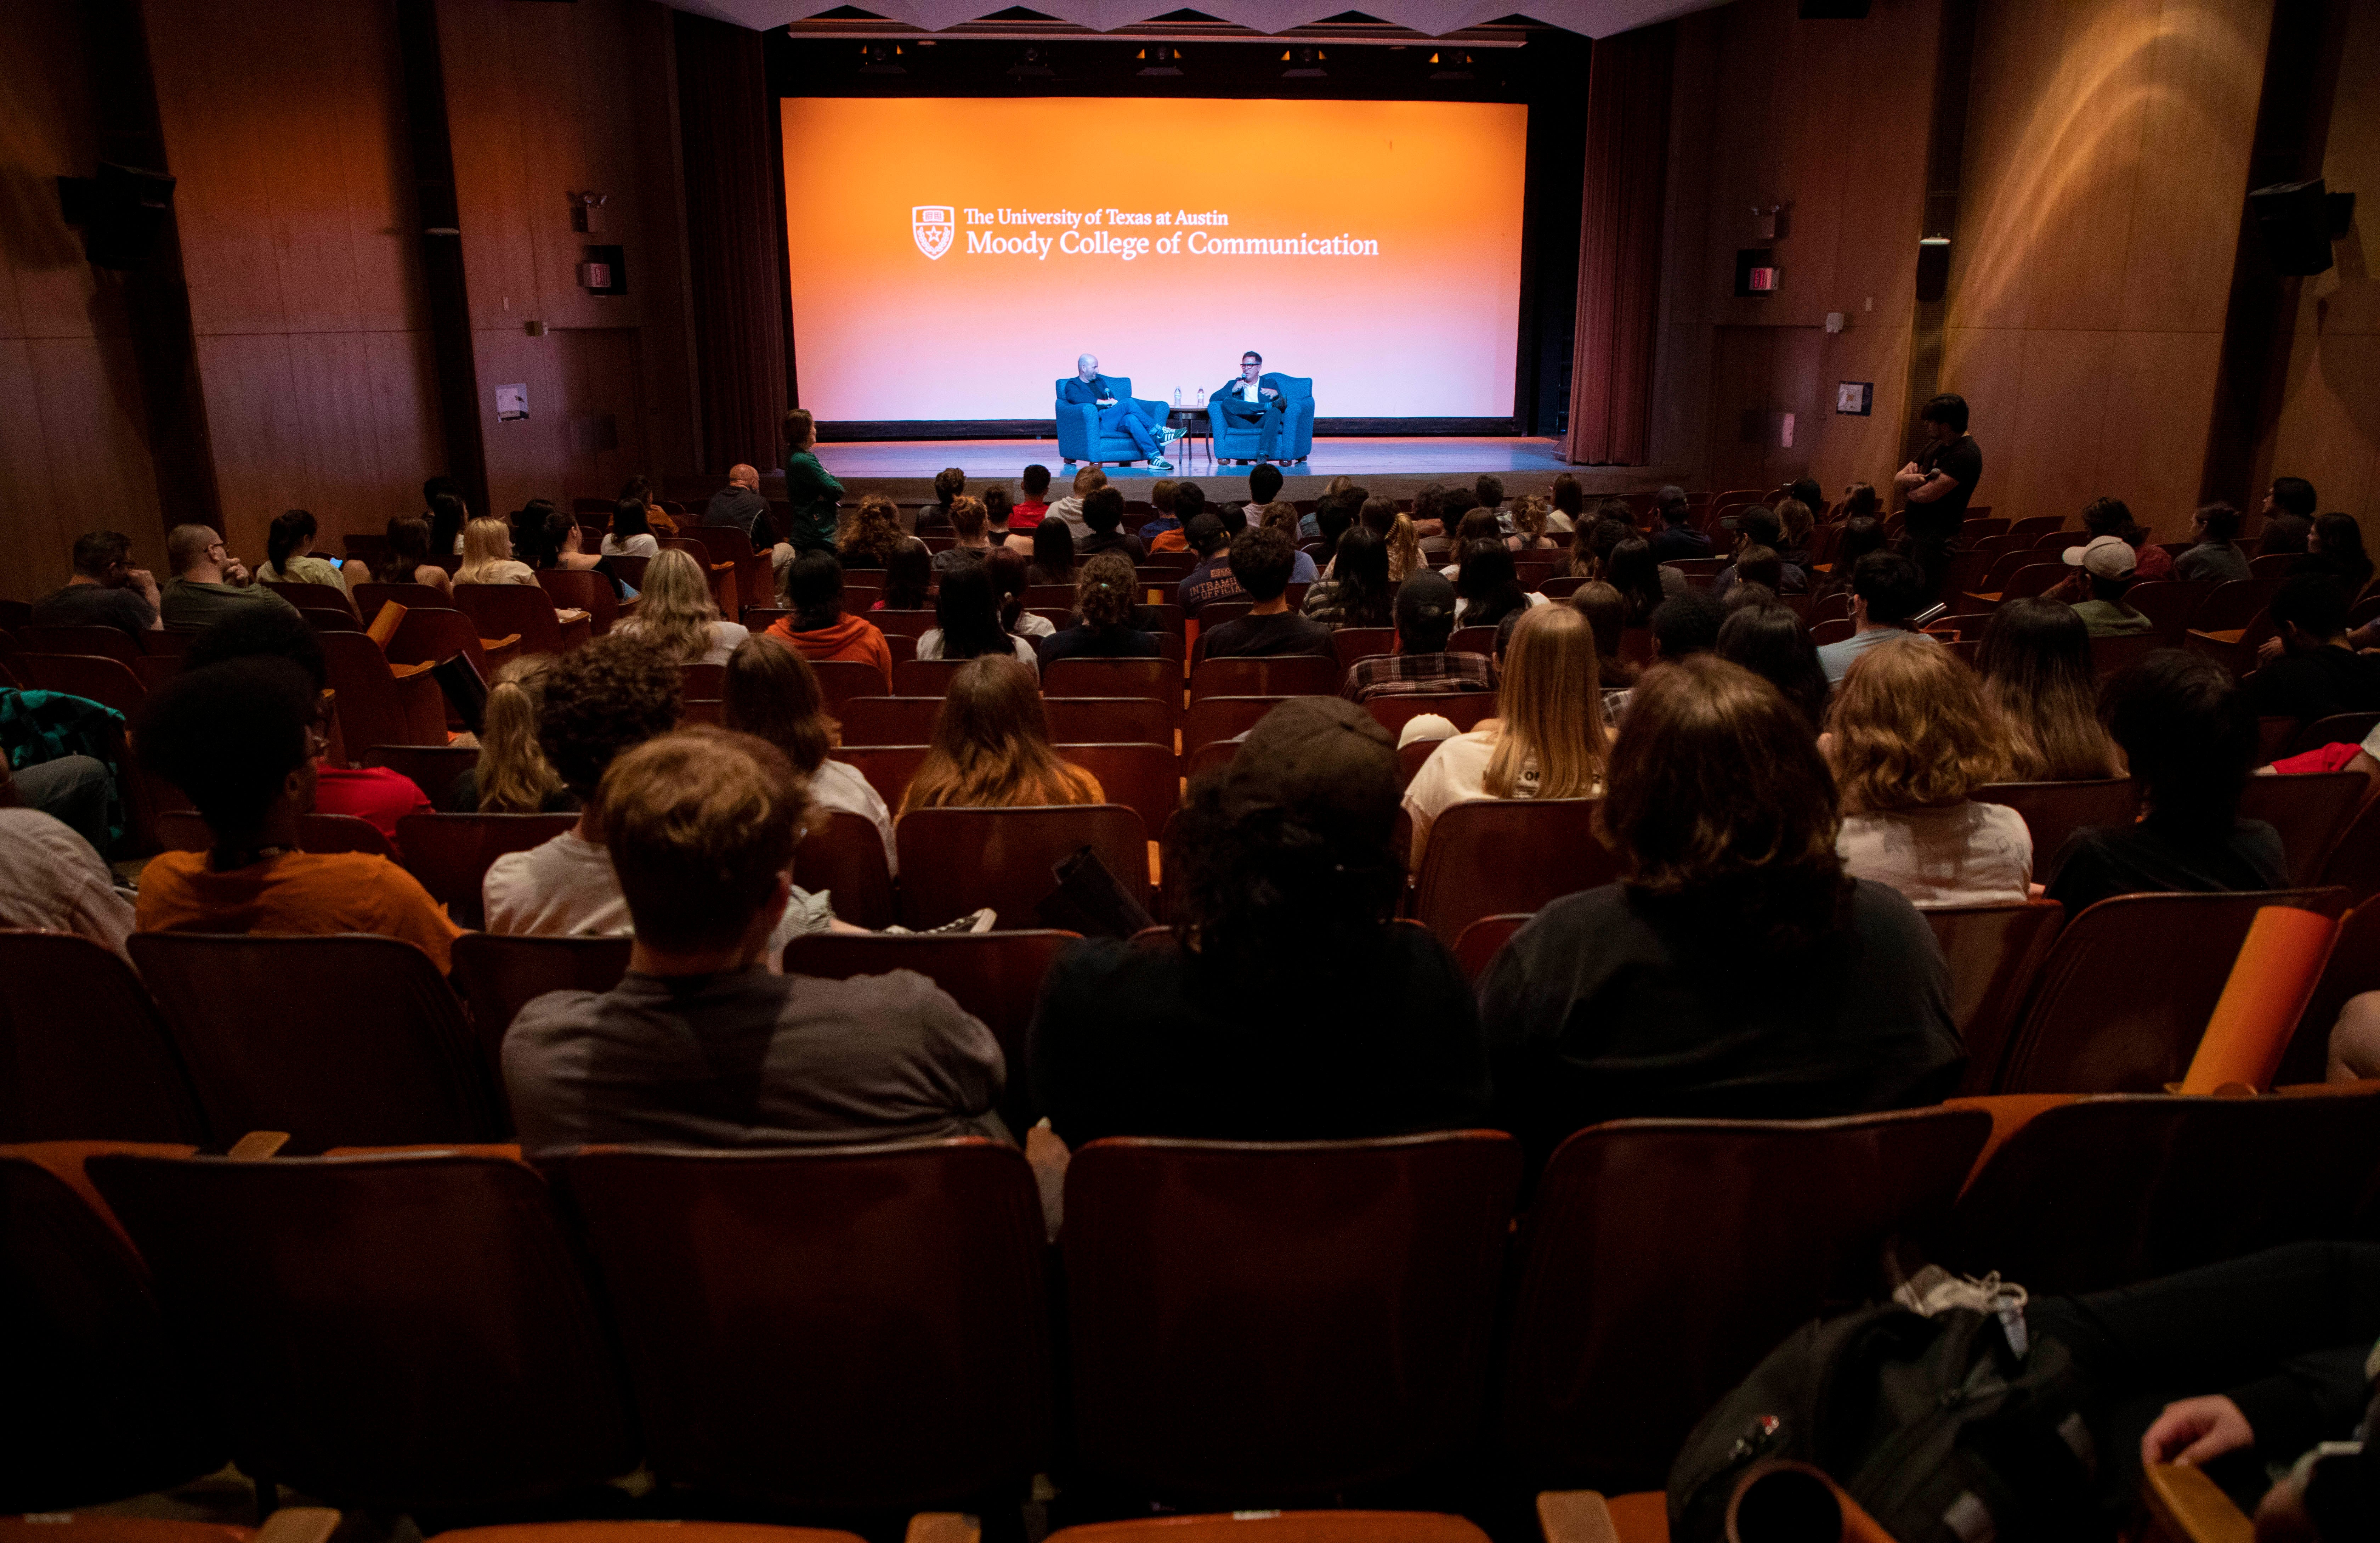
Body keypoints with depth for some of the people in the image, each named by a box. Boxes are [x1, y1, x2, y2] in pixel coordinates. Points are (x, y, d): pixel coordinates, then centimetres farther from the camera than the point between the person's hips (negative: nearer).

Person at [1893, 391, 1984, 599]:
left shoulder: (1966, 454, -16)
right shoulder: (1936, 446, 13)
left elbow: (1926, 494, -24)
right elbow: (1898, 478, 14)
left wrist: (1908, 485, 0)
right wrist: (1910, 477, -11)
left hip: (1935, 538, -9)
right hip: (1914, 532, 9)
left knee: (1923, 601, -6)